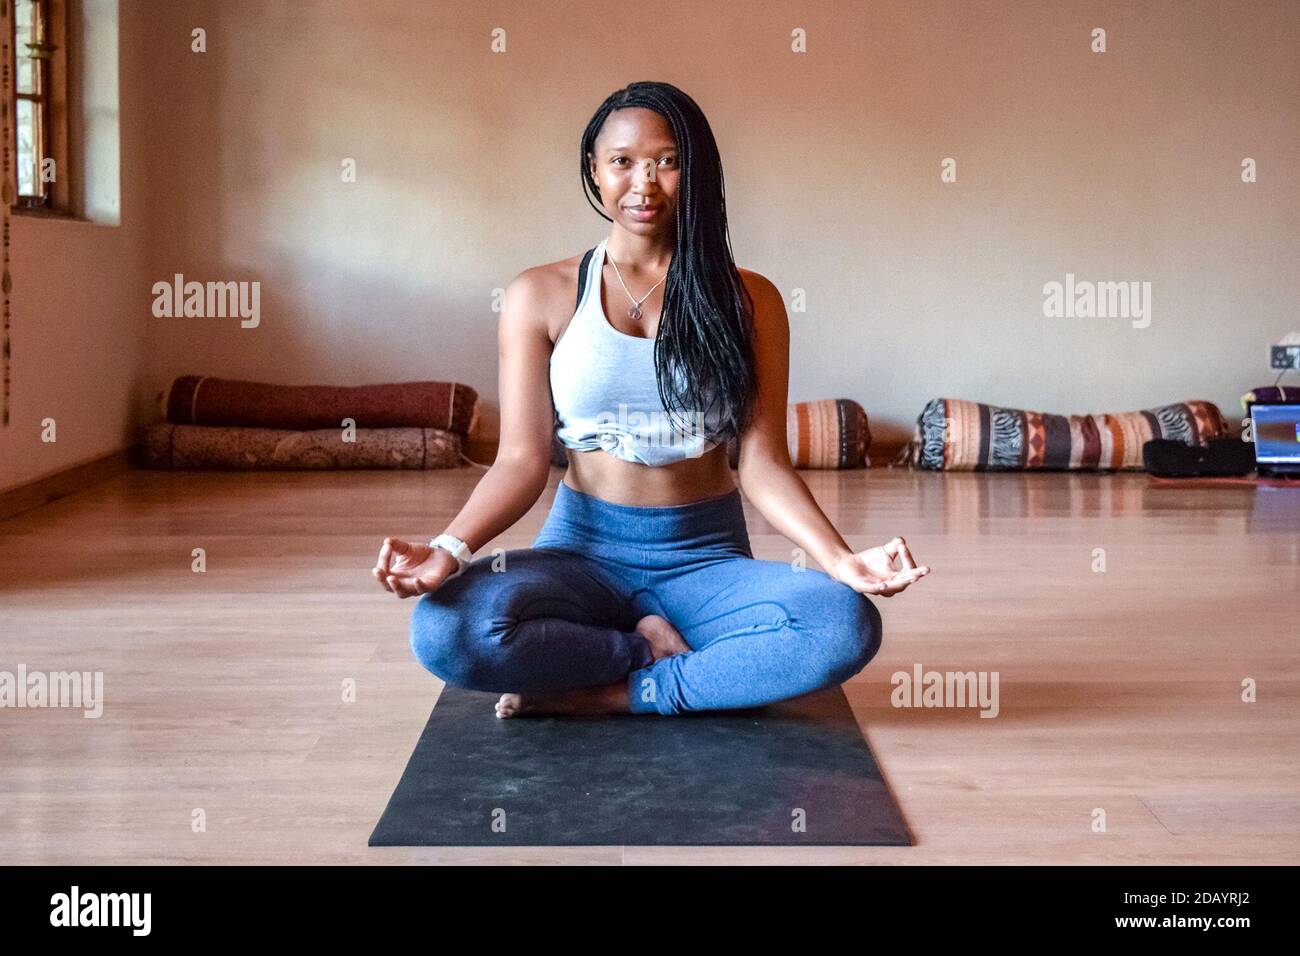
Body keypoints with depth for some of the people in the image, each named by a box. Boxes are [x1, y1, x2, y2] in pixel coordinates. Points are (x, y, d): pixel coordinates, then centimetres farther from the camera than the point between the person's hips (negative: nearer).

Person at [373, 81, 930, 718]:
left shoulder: (746, 301, 5)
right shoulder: (541, 297, 4)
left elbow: (763, 462, -1)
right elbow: (522, 460, -2)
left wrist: (841, 559, -18)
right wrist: (449, 550, -21)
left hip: (708, 558, 1)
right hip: (582, 550, 0)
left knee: (847, 625, -31)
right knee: (444, 628, -33)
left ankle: (606, 695, -17)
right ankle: (651, 644, -8)